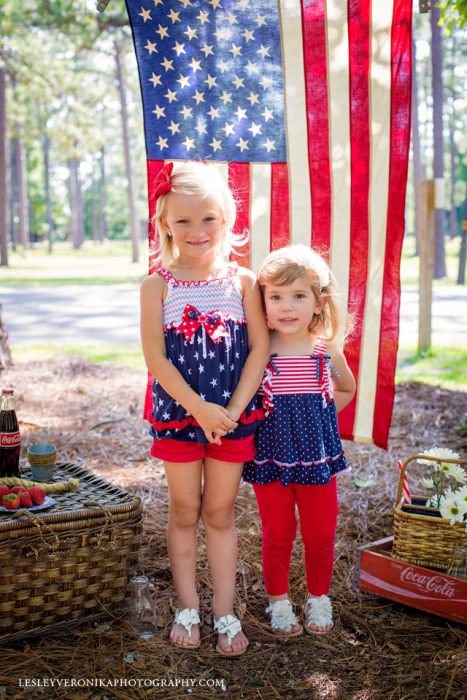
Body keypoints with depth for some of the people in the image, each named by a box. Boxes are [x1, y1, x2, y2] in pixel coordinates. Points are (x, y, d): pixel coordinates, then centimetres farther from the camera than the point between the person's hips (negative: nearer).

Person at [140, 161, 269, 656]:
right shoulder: (157, 284, -4)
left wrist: (234, 408, -13)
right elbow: (156, 358, -10)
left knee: (220, 512, 10)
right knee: (184, 511, 11)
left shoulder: (243, 281, -1)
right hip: (178, 413, 0)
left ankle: (224, 613, 19)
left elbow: (259, 349, -4)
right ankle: (187, 607, 25)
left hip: (233, 415, 1)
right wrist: (199, 408, -17)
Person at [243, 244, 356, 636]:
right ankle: (279, 601, 30)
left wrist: (321, 416, 3)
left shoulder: (327, 350, -4)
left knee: (321, 535, 11)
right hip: (271, 459, -1)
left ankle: (319, 599, 32)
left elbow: (347, 389, 15)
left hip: (317, 457, 2)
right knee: (277, 536, 11)